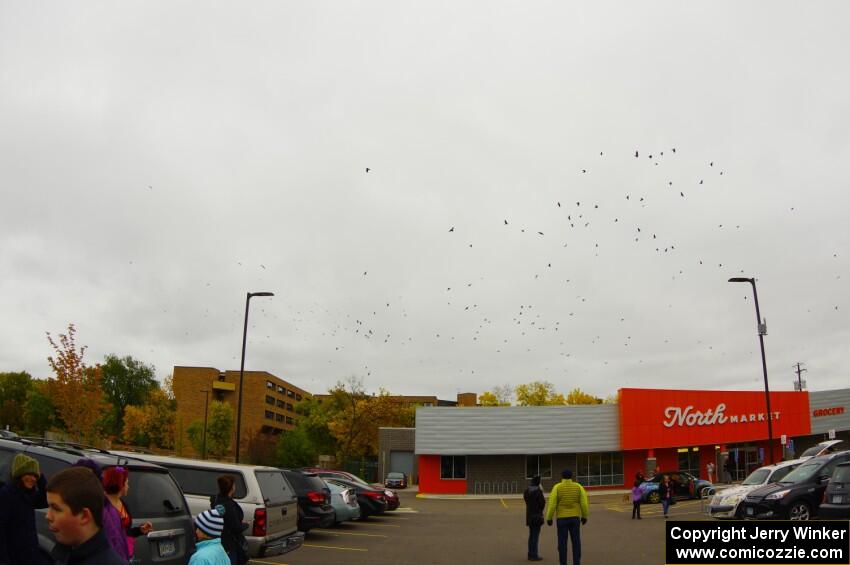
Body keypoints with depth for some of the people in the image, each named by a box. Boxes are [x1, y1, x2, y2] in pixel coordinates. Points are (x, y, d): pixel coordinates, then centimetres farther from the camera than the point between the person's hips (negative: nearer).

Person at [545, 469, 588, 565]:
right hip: (574, 518, 2)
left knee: (562, 543, 5)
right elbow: (584, 503, -6)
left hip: (562, 518, -1)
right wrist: (584, 517, 8)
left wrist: (549, 518, -2)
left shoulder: (557, 487, -7)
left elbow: (552, 504, -12)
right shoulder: (578, 487, -2)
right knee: (576, 542, 9)